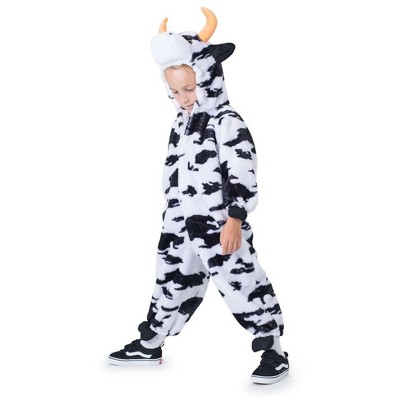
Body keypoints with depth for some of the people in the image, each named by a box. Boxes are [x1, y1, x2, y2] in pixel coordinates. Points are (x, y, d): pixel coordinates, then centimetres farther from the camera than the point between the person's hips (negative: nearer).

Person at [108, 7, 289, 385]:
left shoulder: (227, 123, -14)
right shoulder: (182, 122, 12)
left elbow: (243, 175, -19)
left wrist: (235, 219, -25)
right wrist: (172, 216, 23)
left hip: (220, 225, -8)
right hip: (180, 224, 8)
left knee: (242, 284, -4)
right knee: (172, 281, 19)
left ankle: (273, 352, 8)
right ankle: (149, 344, 34)